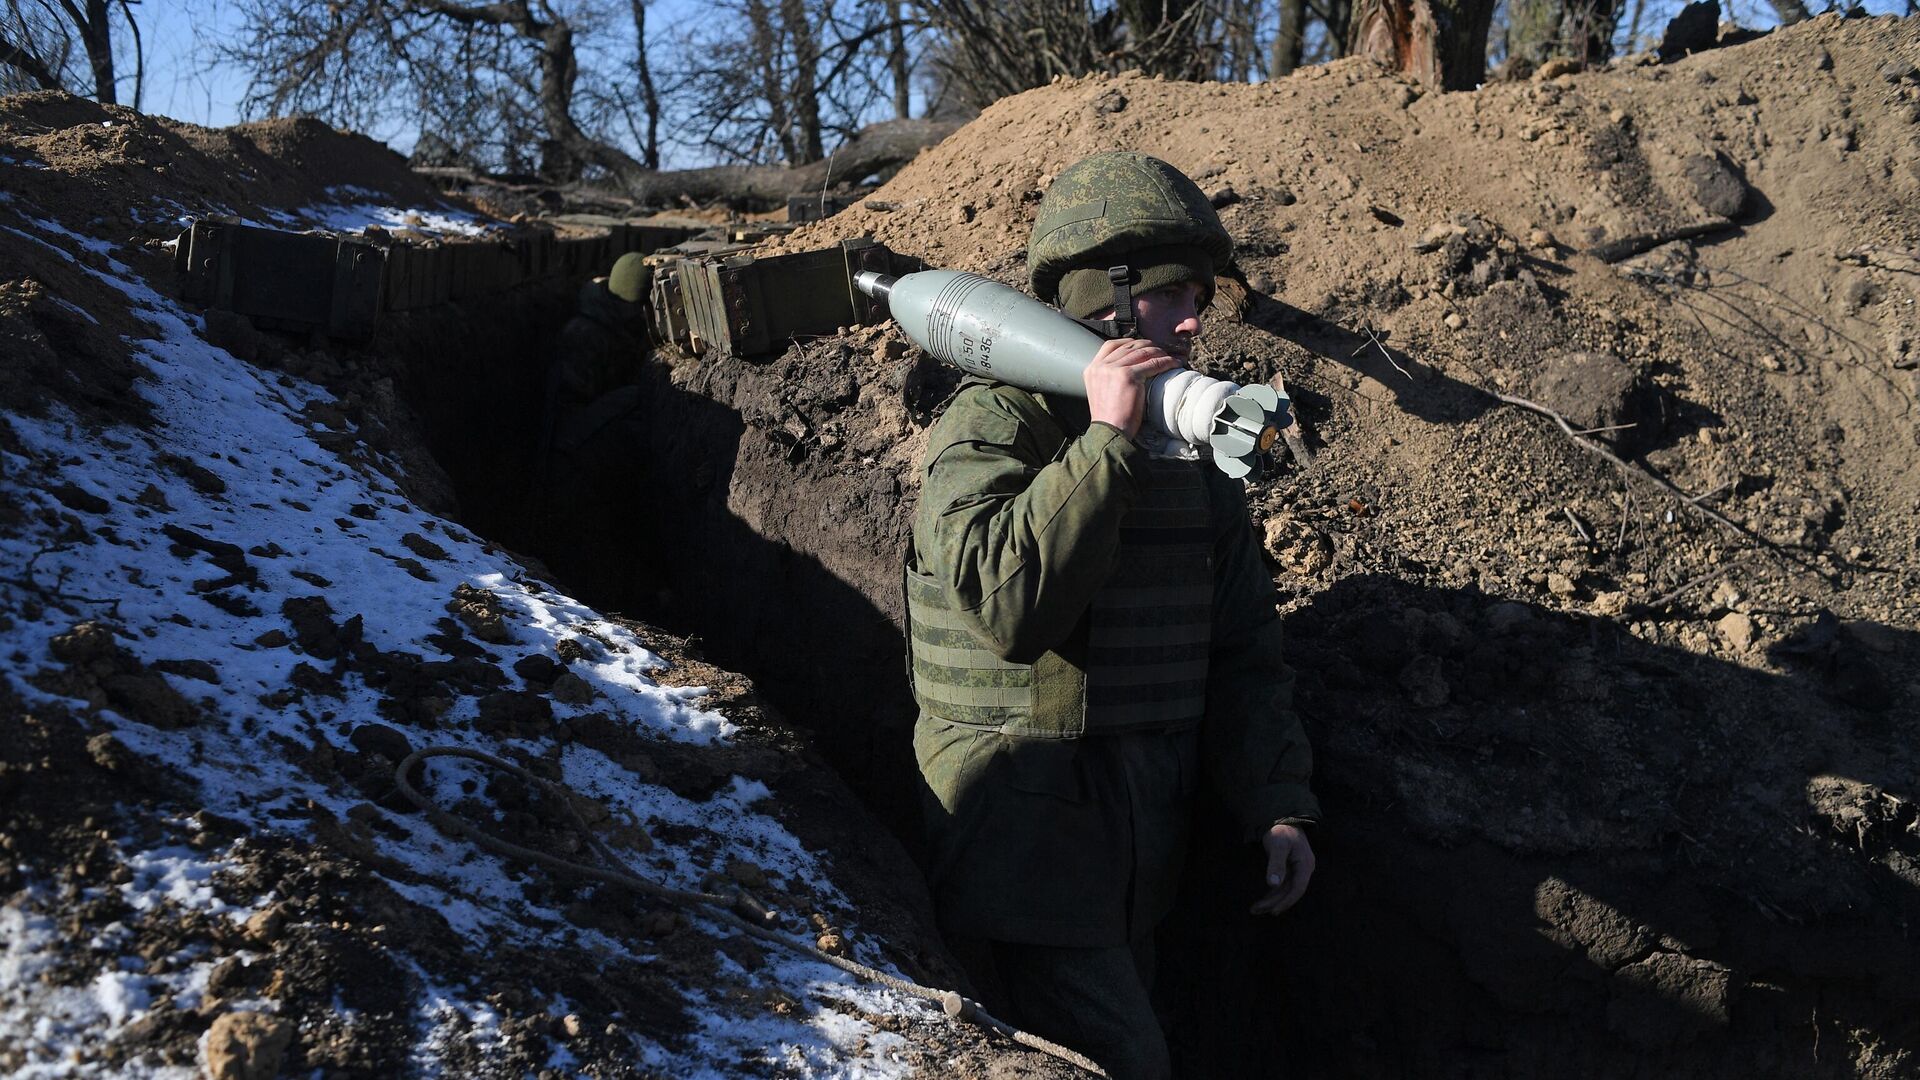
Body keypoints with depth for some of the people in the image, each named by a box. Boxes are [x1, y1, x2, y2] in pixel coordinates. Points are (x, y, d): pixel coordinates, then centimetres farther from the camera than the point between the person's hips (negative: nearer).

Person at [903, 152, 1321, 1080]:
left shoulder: (1190, 448, 11)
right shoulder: (991, 425, -11)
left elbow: (1241, 651, 12)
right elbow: (1008, 601, -30)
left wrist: (1275, 807, 2)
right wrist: (1107, 441, -25)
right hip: (1024, 855, -7)